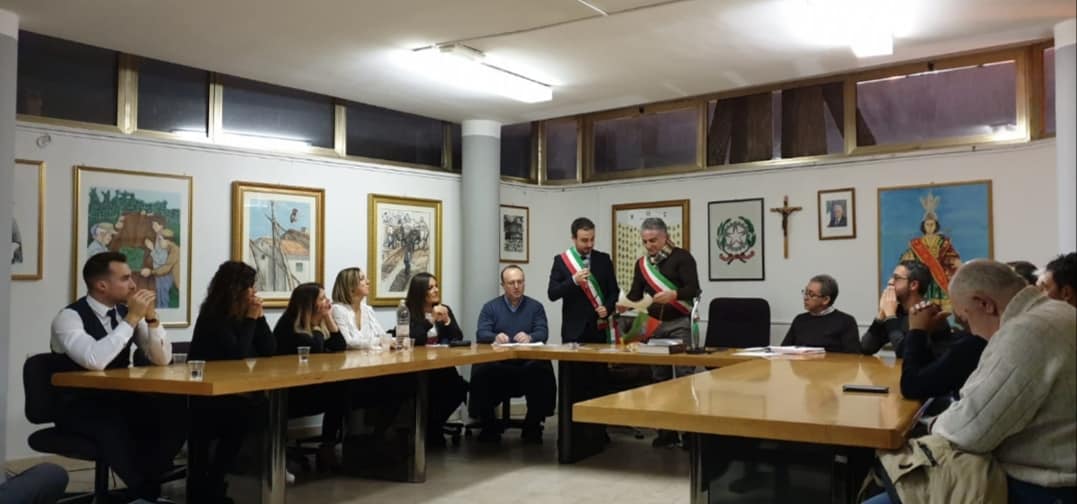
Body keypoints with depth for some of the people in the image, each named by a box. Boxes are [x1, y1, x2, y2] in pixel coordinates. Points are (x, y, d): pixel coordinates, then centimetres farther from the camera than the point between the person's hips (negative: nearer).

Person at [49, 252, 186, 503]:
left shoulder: (124, 311, 4)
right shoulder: (69, 317, -15)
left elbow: (163, 359, 1)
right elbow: (95, 361, -34)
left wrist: (151, 317, -13)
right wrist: (132, 318, -29)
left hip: (120, 398, 6)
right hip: (80, 407, -6)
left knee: (177, 411, -21)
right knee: (113, 427, -38)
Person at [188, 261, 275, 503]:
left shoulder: (241, 314, 8)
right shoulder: (213, 317, -12)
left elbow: (269, 350, 6)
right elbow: (237, 355, -21)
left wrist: (259, 315, -2)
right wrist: (251, 318, -14)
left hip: (231, 394, 6)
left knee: (269, 405, -23)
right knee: (253, 410, -30)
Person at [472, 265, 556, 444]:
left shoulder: (535, 306, 14)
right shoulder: (490, 307, 13)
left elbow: (543, 333, -1)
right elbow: (481, 334, -1)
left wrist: (529, 337, -25)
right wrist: (495, 337, -25)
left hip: (528, 362, 0)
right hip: (497, 362, 0)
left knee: (542, 372, -33)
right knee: (481, 373, -32)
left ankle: (533, 426, -8)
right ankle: (489, 425, -6)